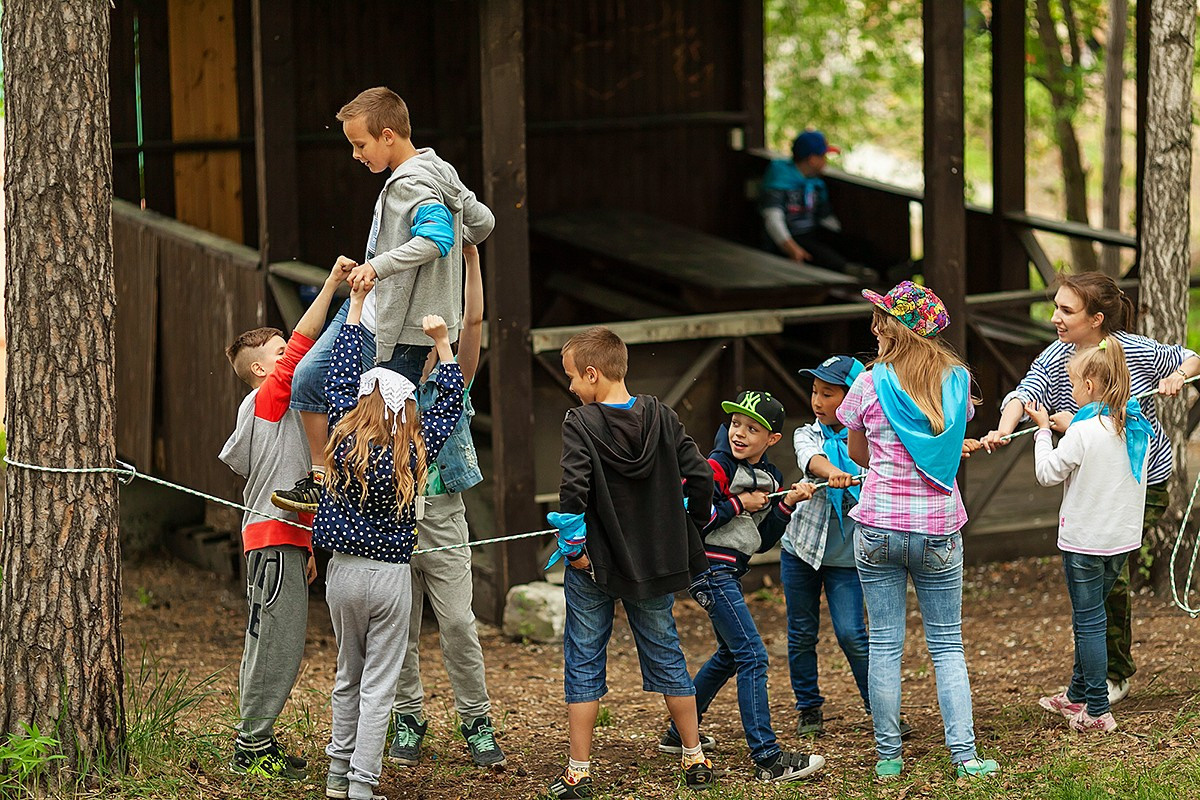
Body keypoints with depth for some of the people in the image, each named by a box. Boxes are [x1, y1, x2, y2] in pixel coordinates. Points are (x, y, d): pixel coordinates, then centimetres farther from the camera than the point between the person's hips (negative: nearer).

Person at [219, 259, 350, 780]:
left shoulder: (281, 413, 22)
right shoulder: (263, 400, -5)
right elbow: (301, 345, -16)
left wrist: (307, 547, 24)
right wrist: (331, 284, -17)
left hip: (287, 540, 10)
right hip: (272, 540, -10)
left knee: (280, 644, 11)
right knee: (275, 643, -9)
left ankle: (257, 742, 16)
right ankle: (251, 746, -4)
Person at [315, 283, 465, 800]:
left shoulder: (345, 442, -7)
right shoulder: (415, 453, -9)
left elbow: (339, 377, 4)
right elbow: (451, 404, 5)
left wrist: (356, 304, 11)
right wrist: (442, 343, 8)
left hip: (343, 571, 2)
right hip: (390, 577, -2)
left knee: (348, 678, 15)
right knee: (378, 685, 0)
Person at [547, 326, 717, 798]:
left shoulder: (580, 425, -14)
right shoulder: (661, 418, -2)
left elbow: (573, 492, -26)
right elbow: (700, 476, -4)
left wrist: (574, 548, -14)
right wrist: (687, 532, 9)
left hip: (595, 565, -4)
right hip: (656, 563, 4)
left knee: (584, 661, 6)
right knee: (665, 654, 16)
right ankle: (694, 759, 21)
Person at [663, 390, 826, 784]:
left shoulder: (769, 477, 11)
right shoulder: (717, 468, -12)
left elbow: (762, 540, 11)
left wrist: (787, 504, -3)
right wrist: (738, 504, -16)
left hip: (730, 571, 10)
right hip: (711, 568, -10)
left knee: (730, 654, 23)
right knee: (752, 656, -14)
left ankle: (680, 731, 37)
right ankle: (768, 758, -16)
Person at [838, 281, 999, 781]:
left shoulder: (870, 384, -5)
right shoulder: (958, 381, 2)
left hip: (879, 527, -2)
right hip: (939, 527, 2)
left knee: (885, 645, 5)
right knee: (947, 646, 8)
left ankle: (888, 756, 7)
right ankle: (964, 754, 1)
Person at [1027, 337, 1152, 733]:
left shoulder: (1085, 431, -19)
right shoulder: (1138, 425, 2)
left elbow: (1048, 473, -10)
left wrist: (1044, 430, 3)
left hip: (1086, 540, -7)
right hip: (1124, 537, 7)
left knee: (1089, 622, 0)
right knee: (1088, 618, 20)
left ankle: (1097, 711, 1)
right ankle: (1078, 695, 31)